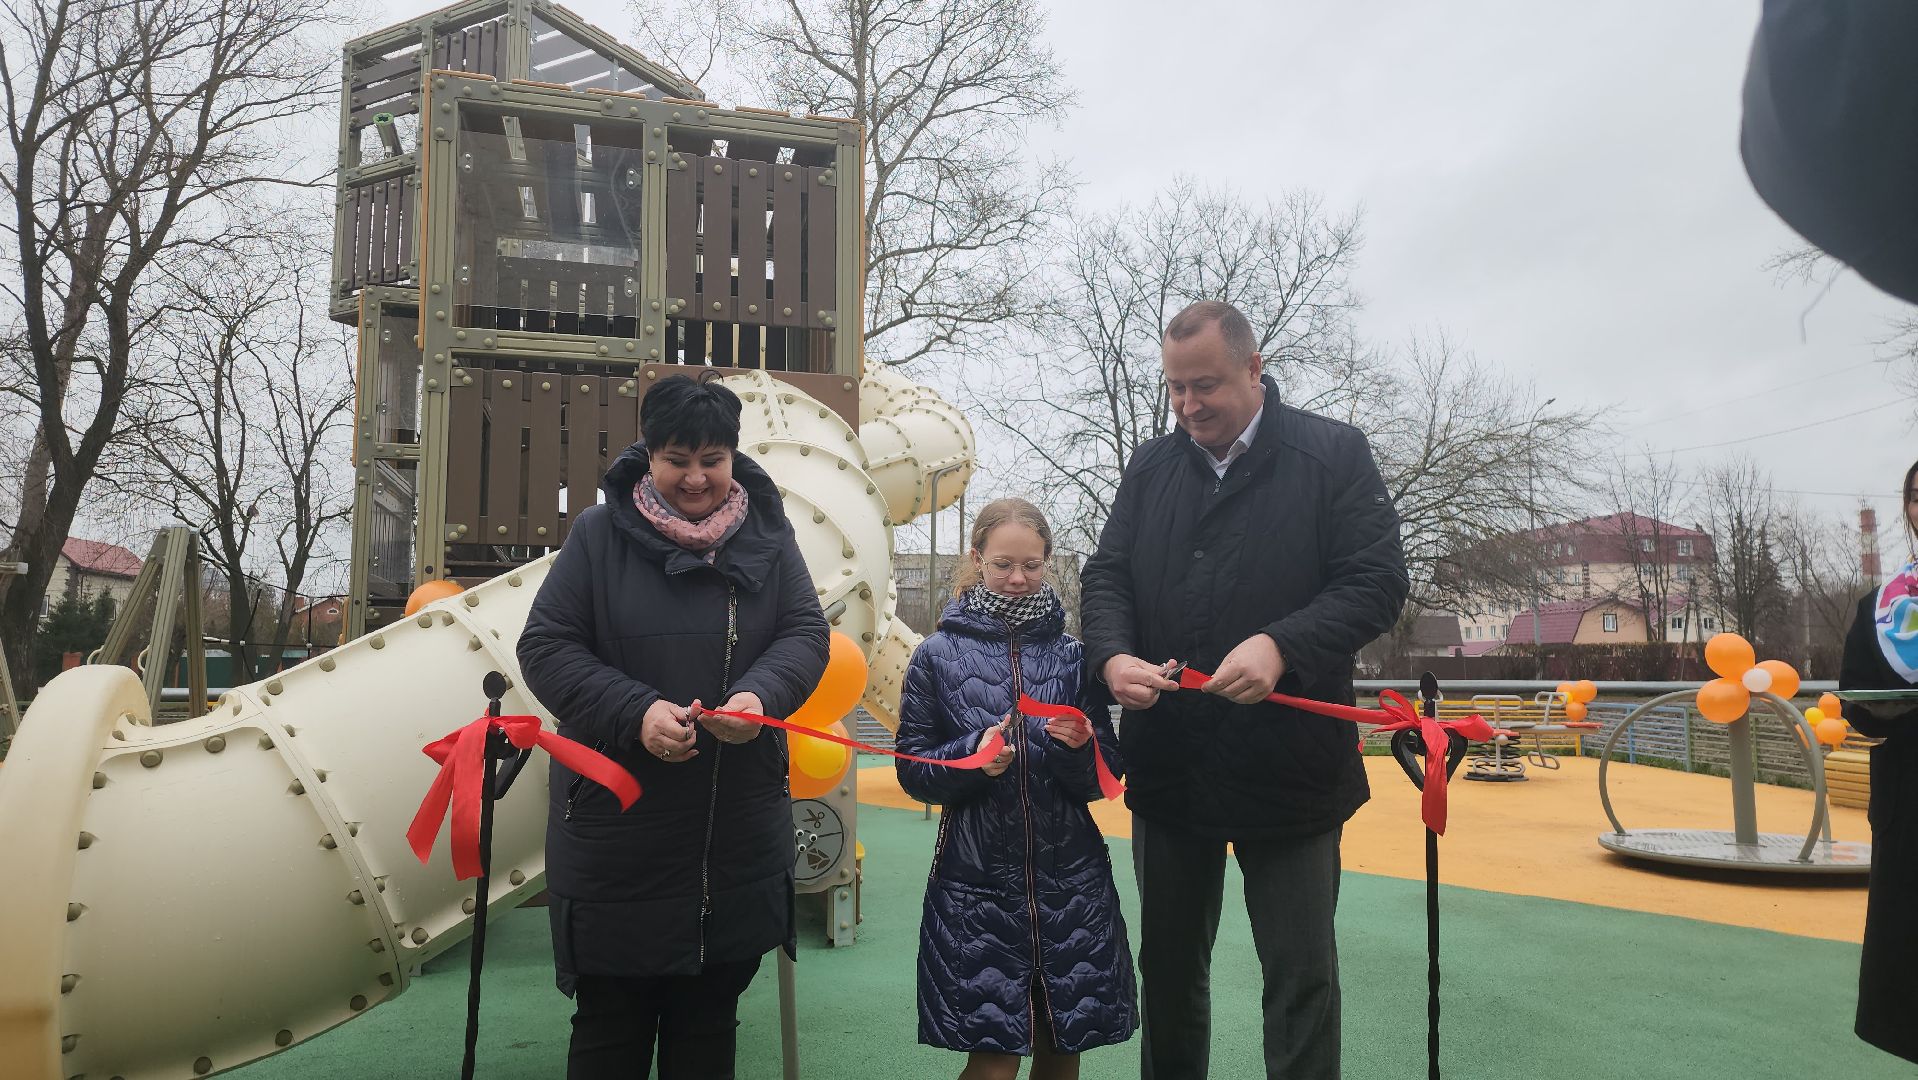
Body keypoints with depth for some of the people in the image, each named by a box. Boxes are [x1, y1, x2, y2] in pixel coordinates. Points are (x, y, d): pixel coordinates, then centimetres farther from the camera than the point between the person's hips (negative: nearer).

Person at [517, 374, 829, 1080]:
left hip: (738, 843, 2)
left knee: (710, 1022, 17)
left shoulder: (768, 537, 3)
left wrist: (760, 692, -23)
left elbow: (806, 633, -1)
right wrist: (635, 711, -21)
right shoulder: (599, 533, -4)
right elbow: (544, 647, -6)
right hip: (616, 835, -2)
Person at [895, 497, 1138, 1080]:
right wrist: (973, 756, -16)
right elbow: (913, 770, 1)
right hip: (976, 884, -2)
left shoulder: (1073, 656, 4)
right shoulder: (938, 655, 0)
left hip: (1070, 881, 2)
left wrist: (1080, 748, -15)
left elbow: (1103, 778, 6)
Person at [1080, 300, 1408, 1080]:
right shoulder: (1150, 468, 8)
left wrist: (1280, 646, -26)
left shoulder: (1334, 454, -4)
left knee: (1301, 974, 8)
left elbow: (1377, 582, -10)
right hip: (1168, 764, 4)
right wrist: (1113, 657, -15)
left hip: (1288, 770, -4)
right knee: (1168, 962, 19)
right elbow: (1106, 576, 6)